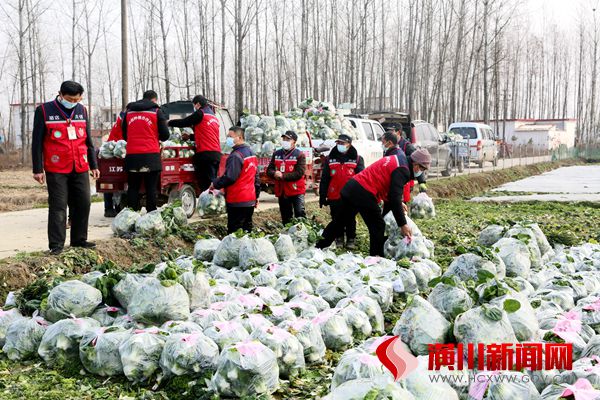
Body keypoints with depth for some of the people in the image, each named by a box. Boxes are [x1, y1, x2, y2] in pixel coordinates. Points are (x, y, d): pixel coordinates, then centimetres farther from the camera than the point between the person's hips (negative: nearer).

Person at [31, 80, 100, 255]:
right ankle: (56, 245, 0)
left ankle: (79, 239, 19)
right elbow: (37, 142, -2)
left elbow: (88, 140, 18)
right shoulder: (44, 111, -3)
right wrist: (38, 169, -6)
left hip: (80, 168, 5)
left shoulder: (82, 110, 11)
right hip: (56, 170, -5)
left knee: (83, 204, 6)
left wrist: (93, 165, 16)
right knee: (58, 206, -4)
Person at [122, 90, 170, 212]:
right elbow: (165, 135, 1)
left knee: (133, 188, 8)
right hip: (151, 155, -3)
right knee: (151, 188, 0)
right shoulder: (156, 112, 2)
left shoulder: (128, 112, 14)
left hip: (132, 155, 3)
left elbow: (124, 135, 22)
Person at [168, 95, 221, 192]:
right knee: (212, 181, 9)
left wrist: (168, 122, 13)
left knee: (205, 183, -11)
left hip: (205, 153, -8)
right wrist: (190, 137, 29)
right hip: (217, 154, 8)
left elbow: (183, 122, -1)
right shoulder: (214, 117, 23)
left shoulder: (200, 114, -3)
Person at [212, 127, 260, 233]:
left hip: (237, 201, -9)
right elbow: (256, 177, 19)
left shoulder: (236, 156, -16)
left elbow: (229, 177, -22)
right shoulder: (252, 154, 15)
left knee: (234, 232, -7)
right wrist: (256, 196, 24)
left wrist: (215, 184, -8)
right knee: (247, 229, 14)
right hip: (250, 200, 9)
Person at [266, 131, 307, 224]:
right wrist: (274, 174, -15)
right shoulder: (277, 154, 11)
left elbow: (299, 173, -16)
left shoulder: (300, 155, -6)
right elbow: (269, 170, 9)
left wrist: (283, 176, -19)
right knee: (285, 218, 13)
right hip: (281, 191, 6)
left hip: (296, 190, -5)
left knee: (300, 213, -12)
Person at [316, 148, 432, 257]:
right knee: (378, 227, 2)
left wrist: (399, 204, 22)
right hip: (364, 194, -10)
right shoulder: (402, 170, -12)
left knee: (338, 222, 16)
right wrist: (403, 225, -14)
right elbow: (395, 198, -17)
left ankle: (318, 248, 23)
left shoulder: (397, 160, 17)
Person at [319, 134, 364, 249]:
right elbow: (324, 179, 7)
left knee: (350, 219, 6)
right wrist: (322, 196, 2)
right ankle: (339, 239, 20)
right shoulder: (330, 159, 7)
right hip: (334, 196, 2)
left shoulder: (357, 159, 2)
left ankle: (351, 240, 17)